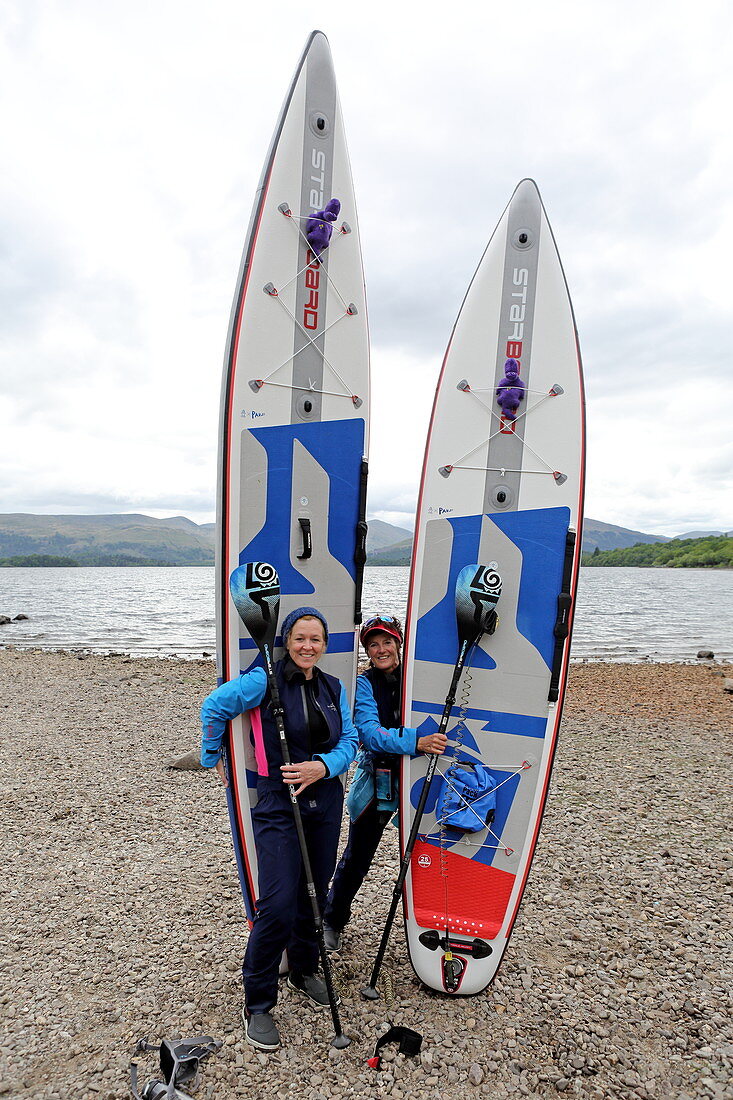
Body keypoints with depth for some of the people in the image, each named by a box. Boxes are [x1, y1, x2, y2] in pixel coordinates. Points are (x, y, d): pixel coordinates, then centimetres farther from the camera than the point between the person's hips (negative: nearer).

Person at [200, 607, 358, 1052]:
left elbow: (349, 740, 3)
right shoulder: (264, 681, -12)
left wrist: (323, 766, -15)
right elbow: (214, 707, -6)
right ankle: (257, 1004, 14)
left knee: (314, 893, 17)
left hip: (326, 800, 5)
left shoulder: (333, 688, 4)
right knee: (278, 905, -7)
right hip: (278, 804, -5)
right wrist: (214, 758, 2)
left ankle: (305, 971, 41)